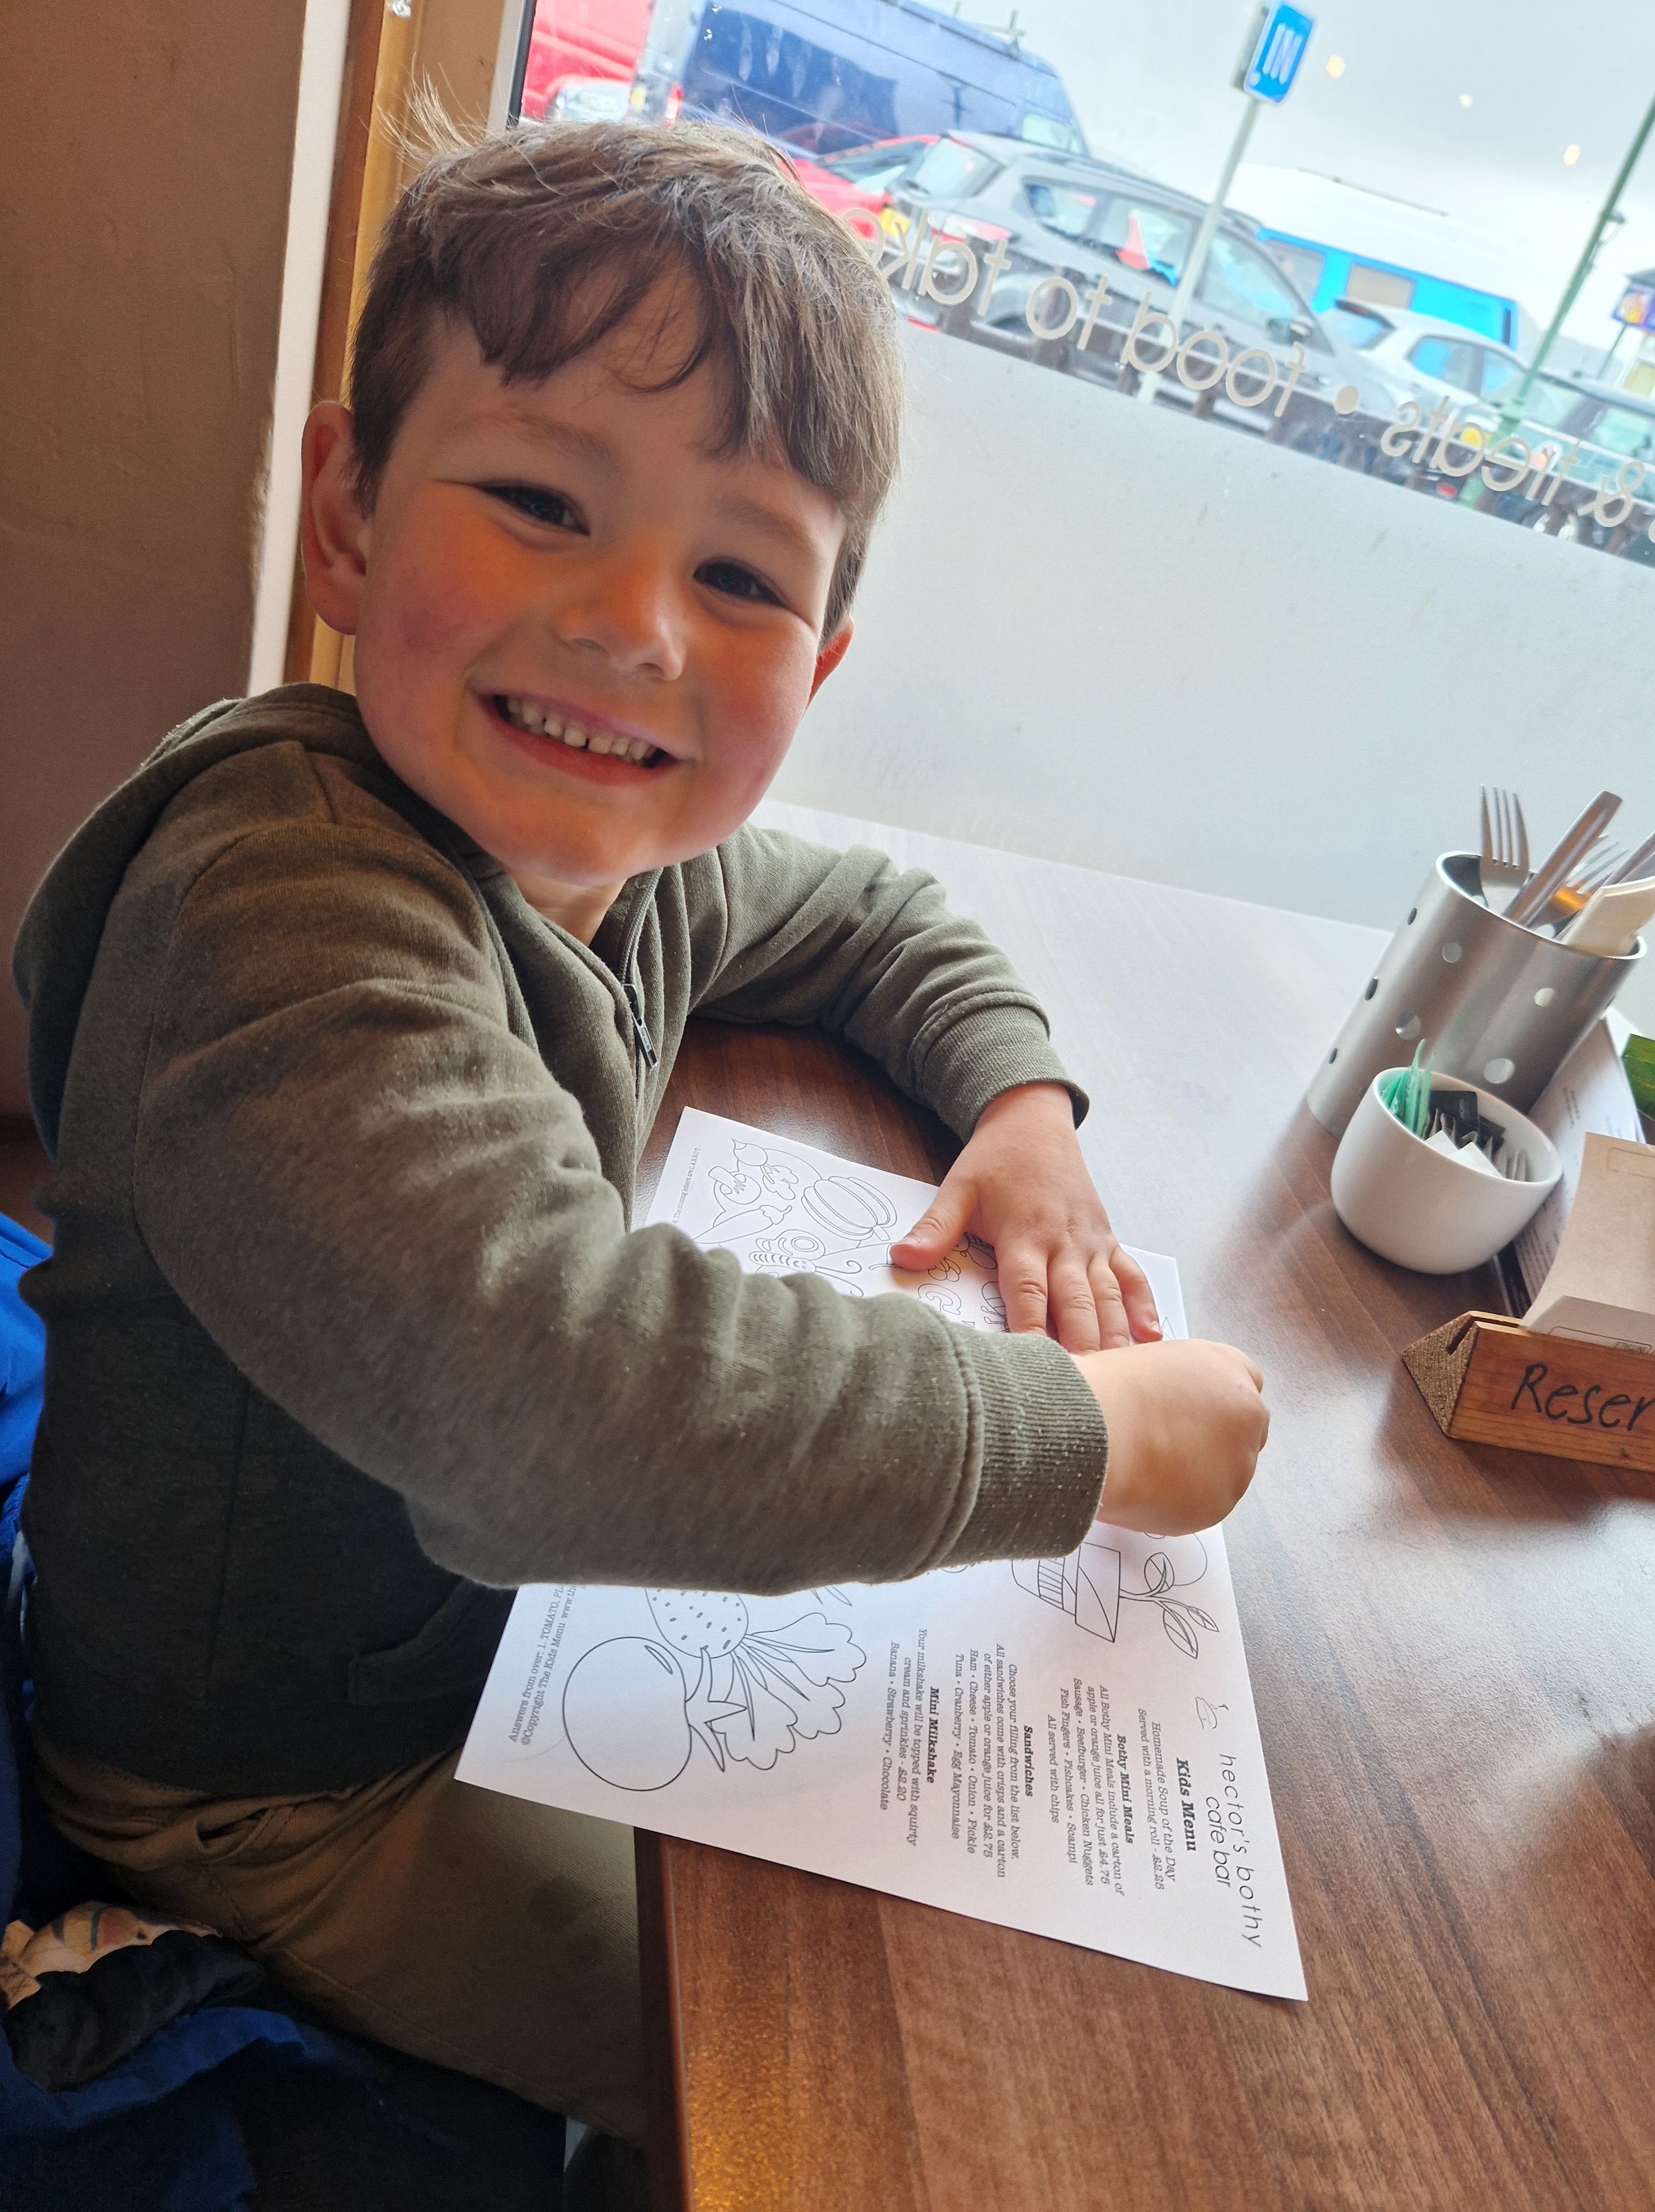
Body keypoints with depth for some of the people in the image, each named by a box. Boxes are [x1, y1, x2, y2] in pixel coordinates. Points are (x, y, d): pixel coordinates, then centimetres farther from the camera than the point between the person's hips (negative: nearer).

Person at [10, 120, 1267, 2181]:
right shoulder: (286, 906, -36)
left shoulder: (620, 846, -9)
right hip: (276, 1786, -6)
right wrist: (1101, 1430, -35)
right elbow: (552, 1391, -49)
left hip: (488, 1608, 7)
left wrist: (1022, 1104, -11)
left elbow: (874, 915, 9)